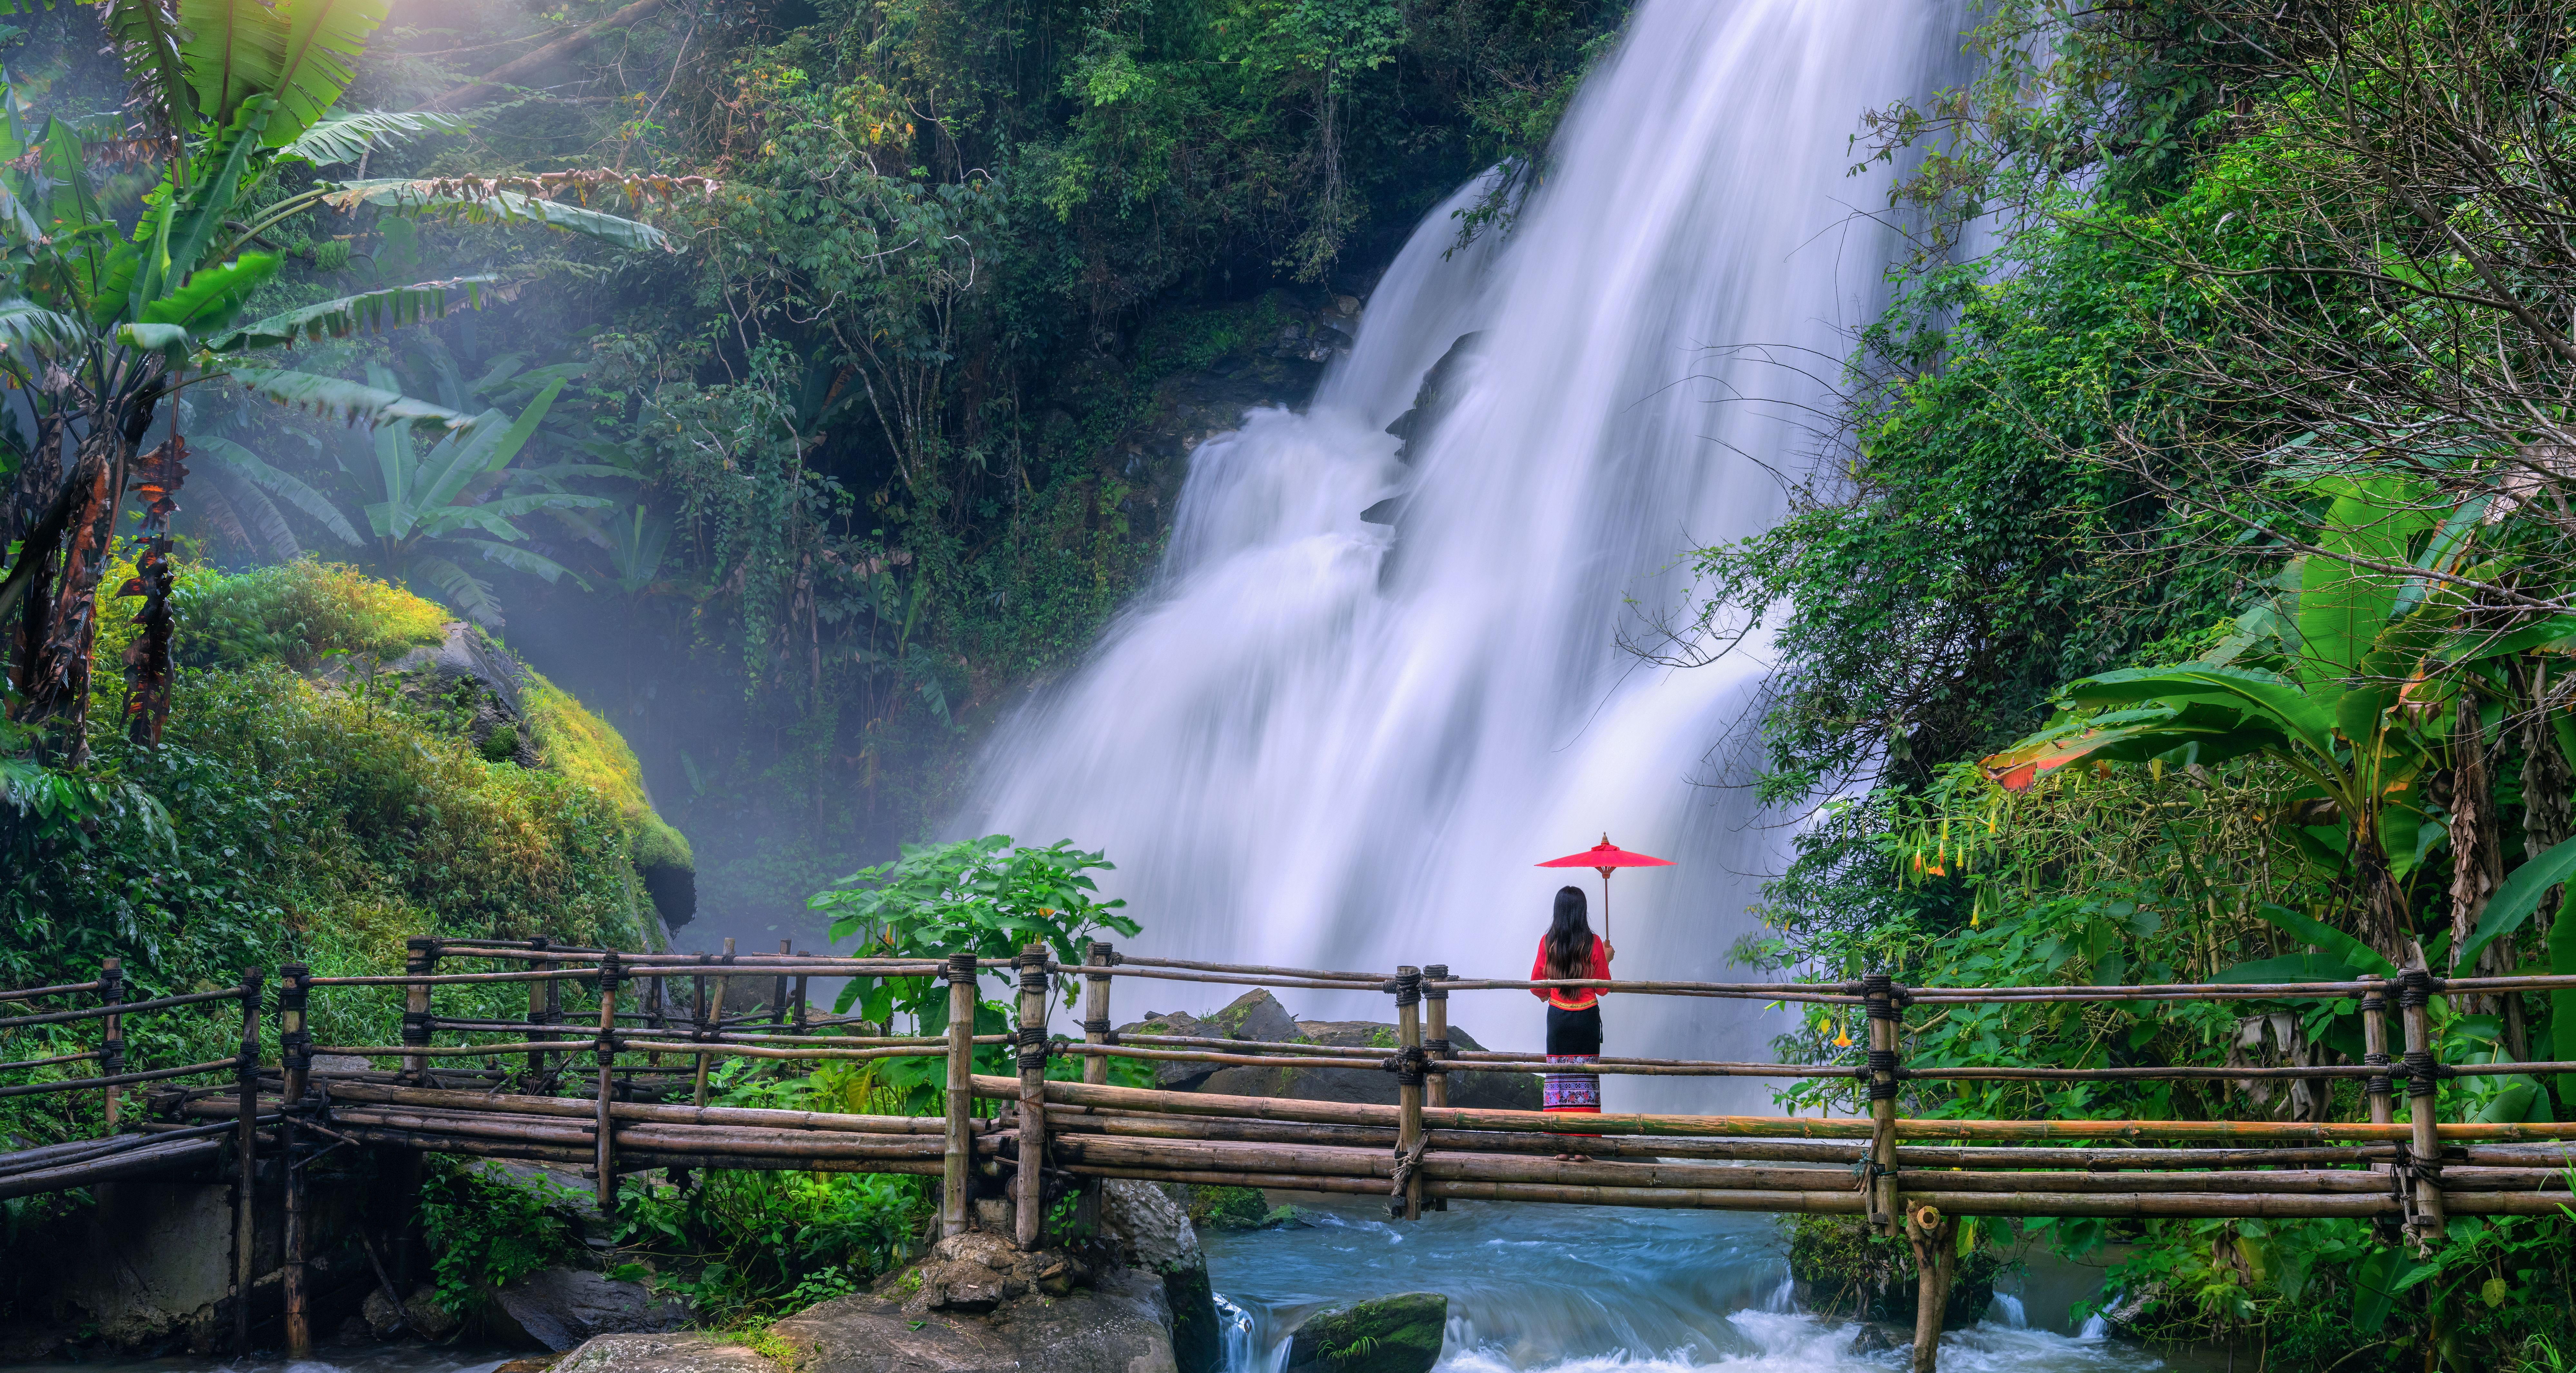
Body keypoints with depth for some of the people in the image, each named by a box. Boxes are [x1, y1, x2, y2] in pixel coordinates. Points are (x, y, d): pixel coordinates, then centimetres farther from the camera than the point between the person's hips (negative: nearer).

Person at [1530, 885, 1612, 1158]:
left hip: (1558, 1016, 1)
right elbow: (1603, 988, -1)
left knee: (1559, 1077, 5)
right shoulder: (1593, 943, -8)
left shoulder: (1548, 943, -4)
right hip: (1587, 1017, -1)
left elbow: (1536, 986, 3)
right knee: (1585, 1077, 3)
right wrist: (1607, 959, 14)